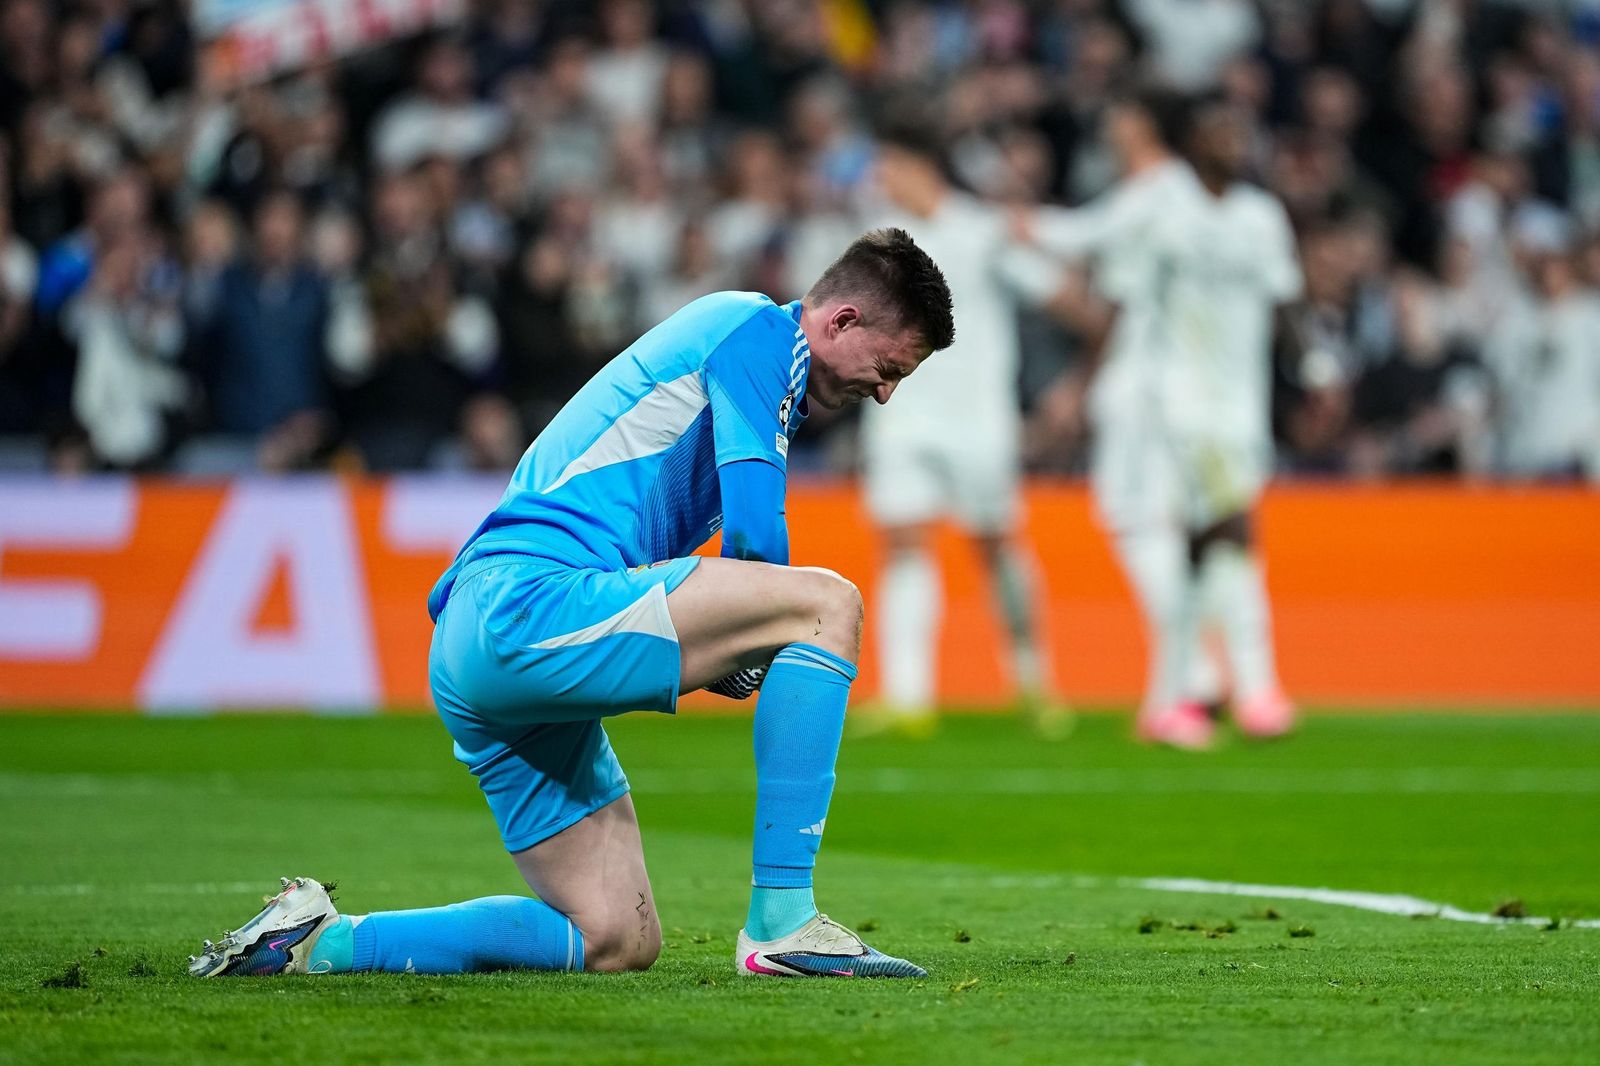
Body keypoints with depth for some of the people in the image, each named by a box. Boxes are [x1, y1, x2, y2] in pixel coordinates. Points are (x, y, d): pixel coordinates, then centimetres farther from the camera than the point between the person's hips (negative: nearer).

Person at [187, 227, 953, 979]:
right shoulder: (757, 329, -2)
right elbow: (754, 532, -12)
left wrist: (732, 653, 11)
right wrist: (752, 650, 5)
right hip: (529, 603, -10)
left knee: (618, 941, 8)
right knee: (829, 604, -17)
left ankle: (319, 939, 10)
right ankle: (781, 925, -19)